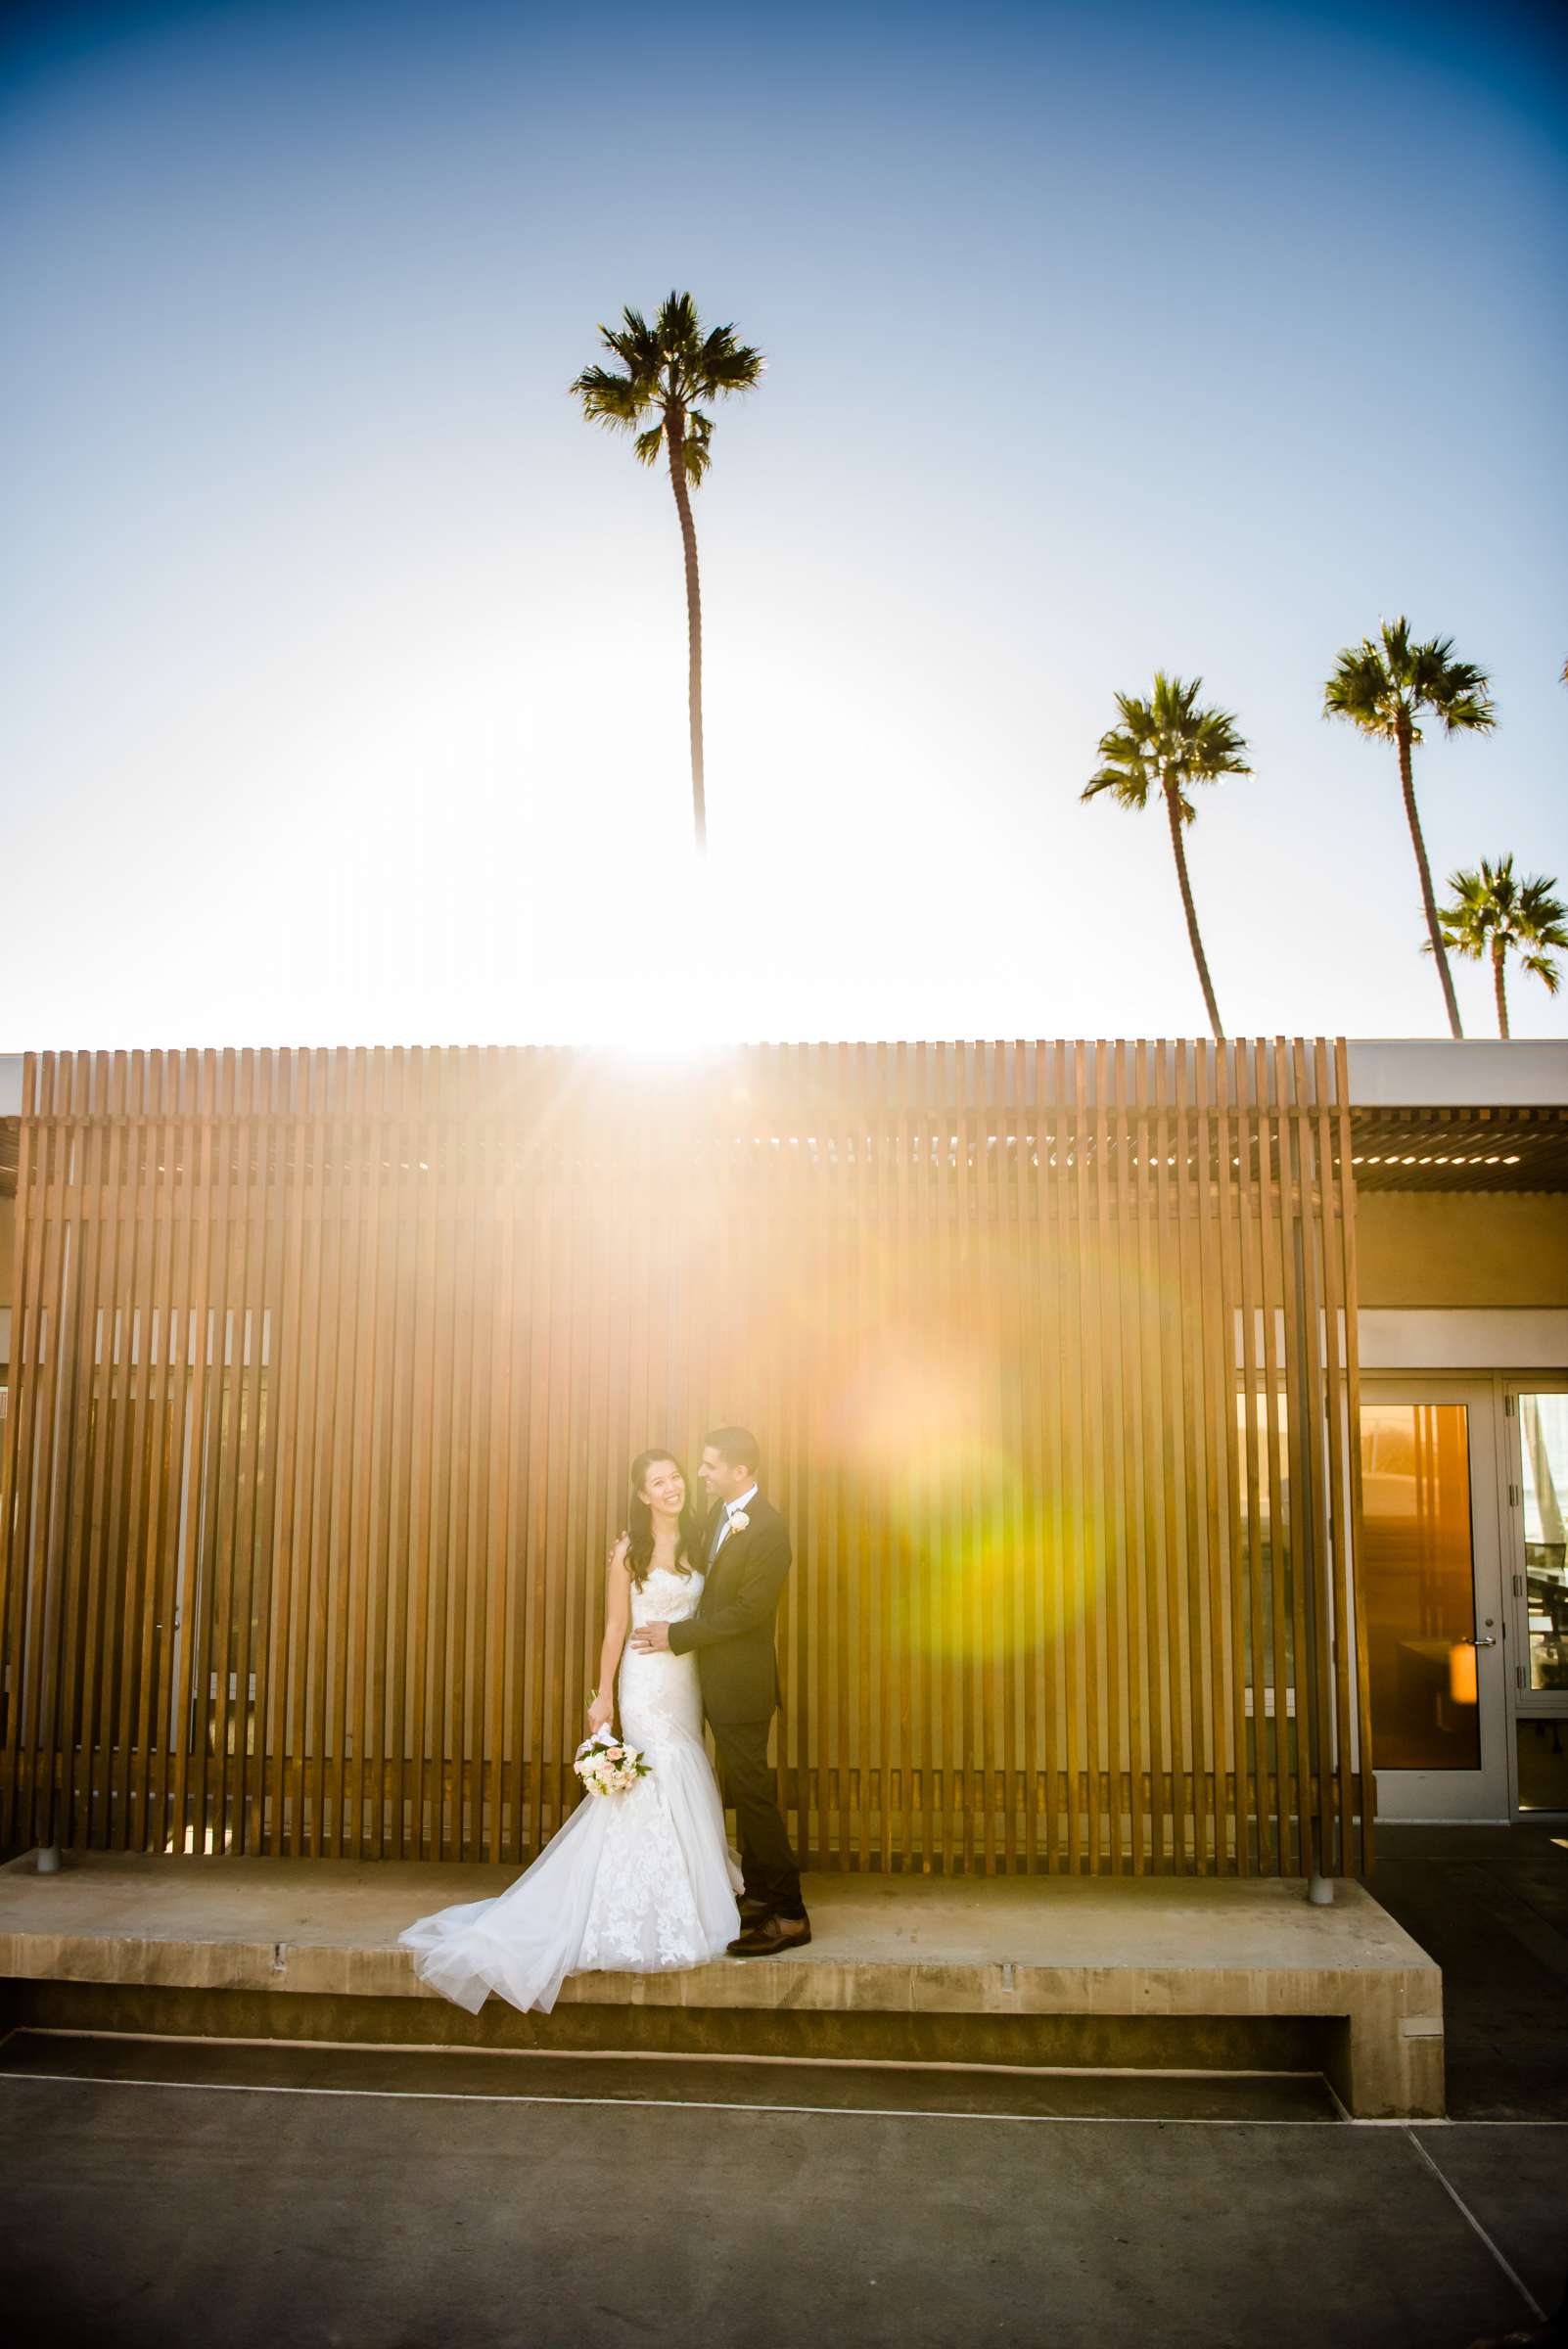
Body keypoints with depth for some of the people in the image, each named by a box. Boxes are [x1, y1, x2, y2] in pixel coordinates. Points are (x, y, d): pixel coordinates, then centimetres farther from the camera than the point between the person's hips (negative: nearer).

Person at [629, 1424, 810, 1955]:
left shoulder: (768, 1527, -20)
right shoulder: (720, 1512, 6)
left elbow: (748, 1610, -23)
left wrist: (677, 1635, -18)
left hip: (742, 1680, -9)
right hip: (718, 1677, 9)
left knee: (753, 1792, -4)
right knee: (744, 1790, 16)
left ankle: (789, 1915, 5)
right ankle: (758, 1895, 28)